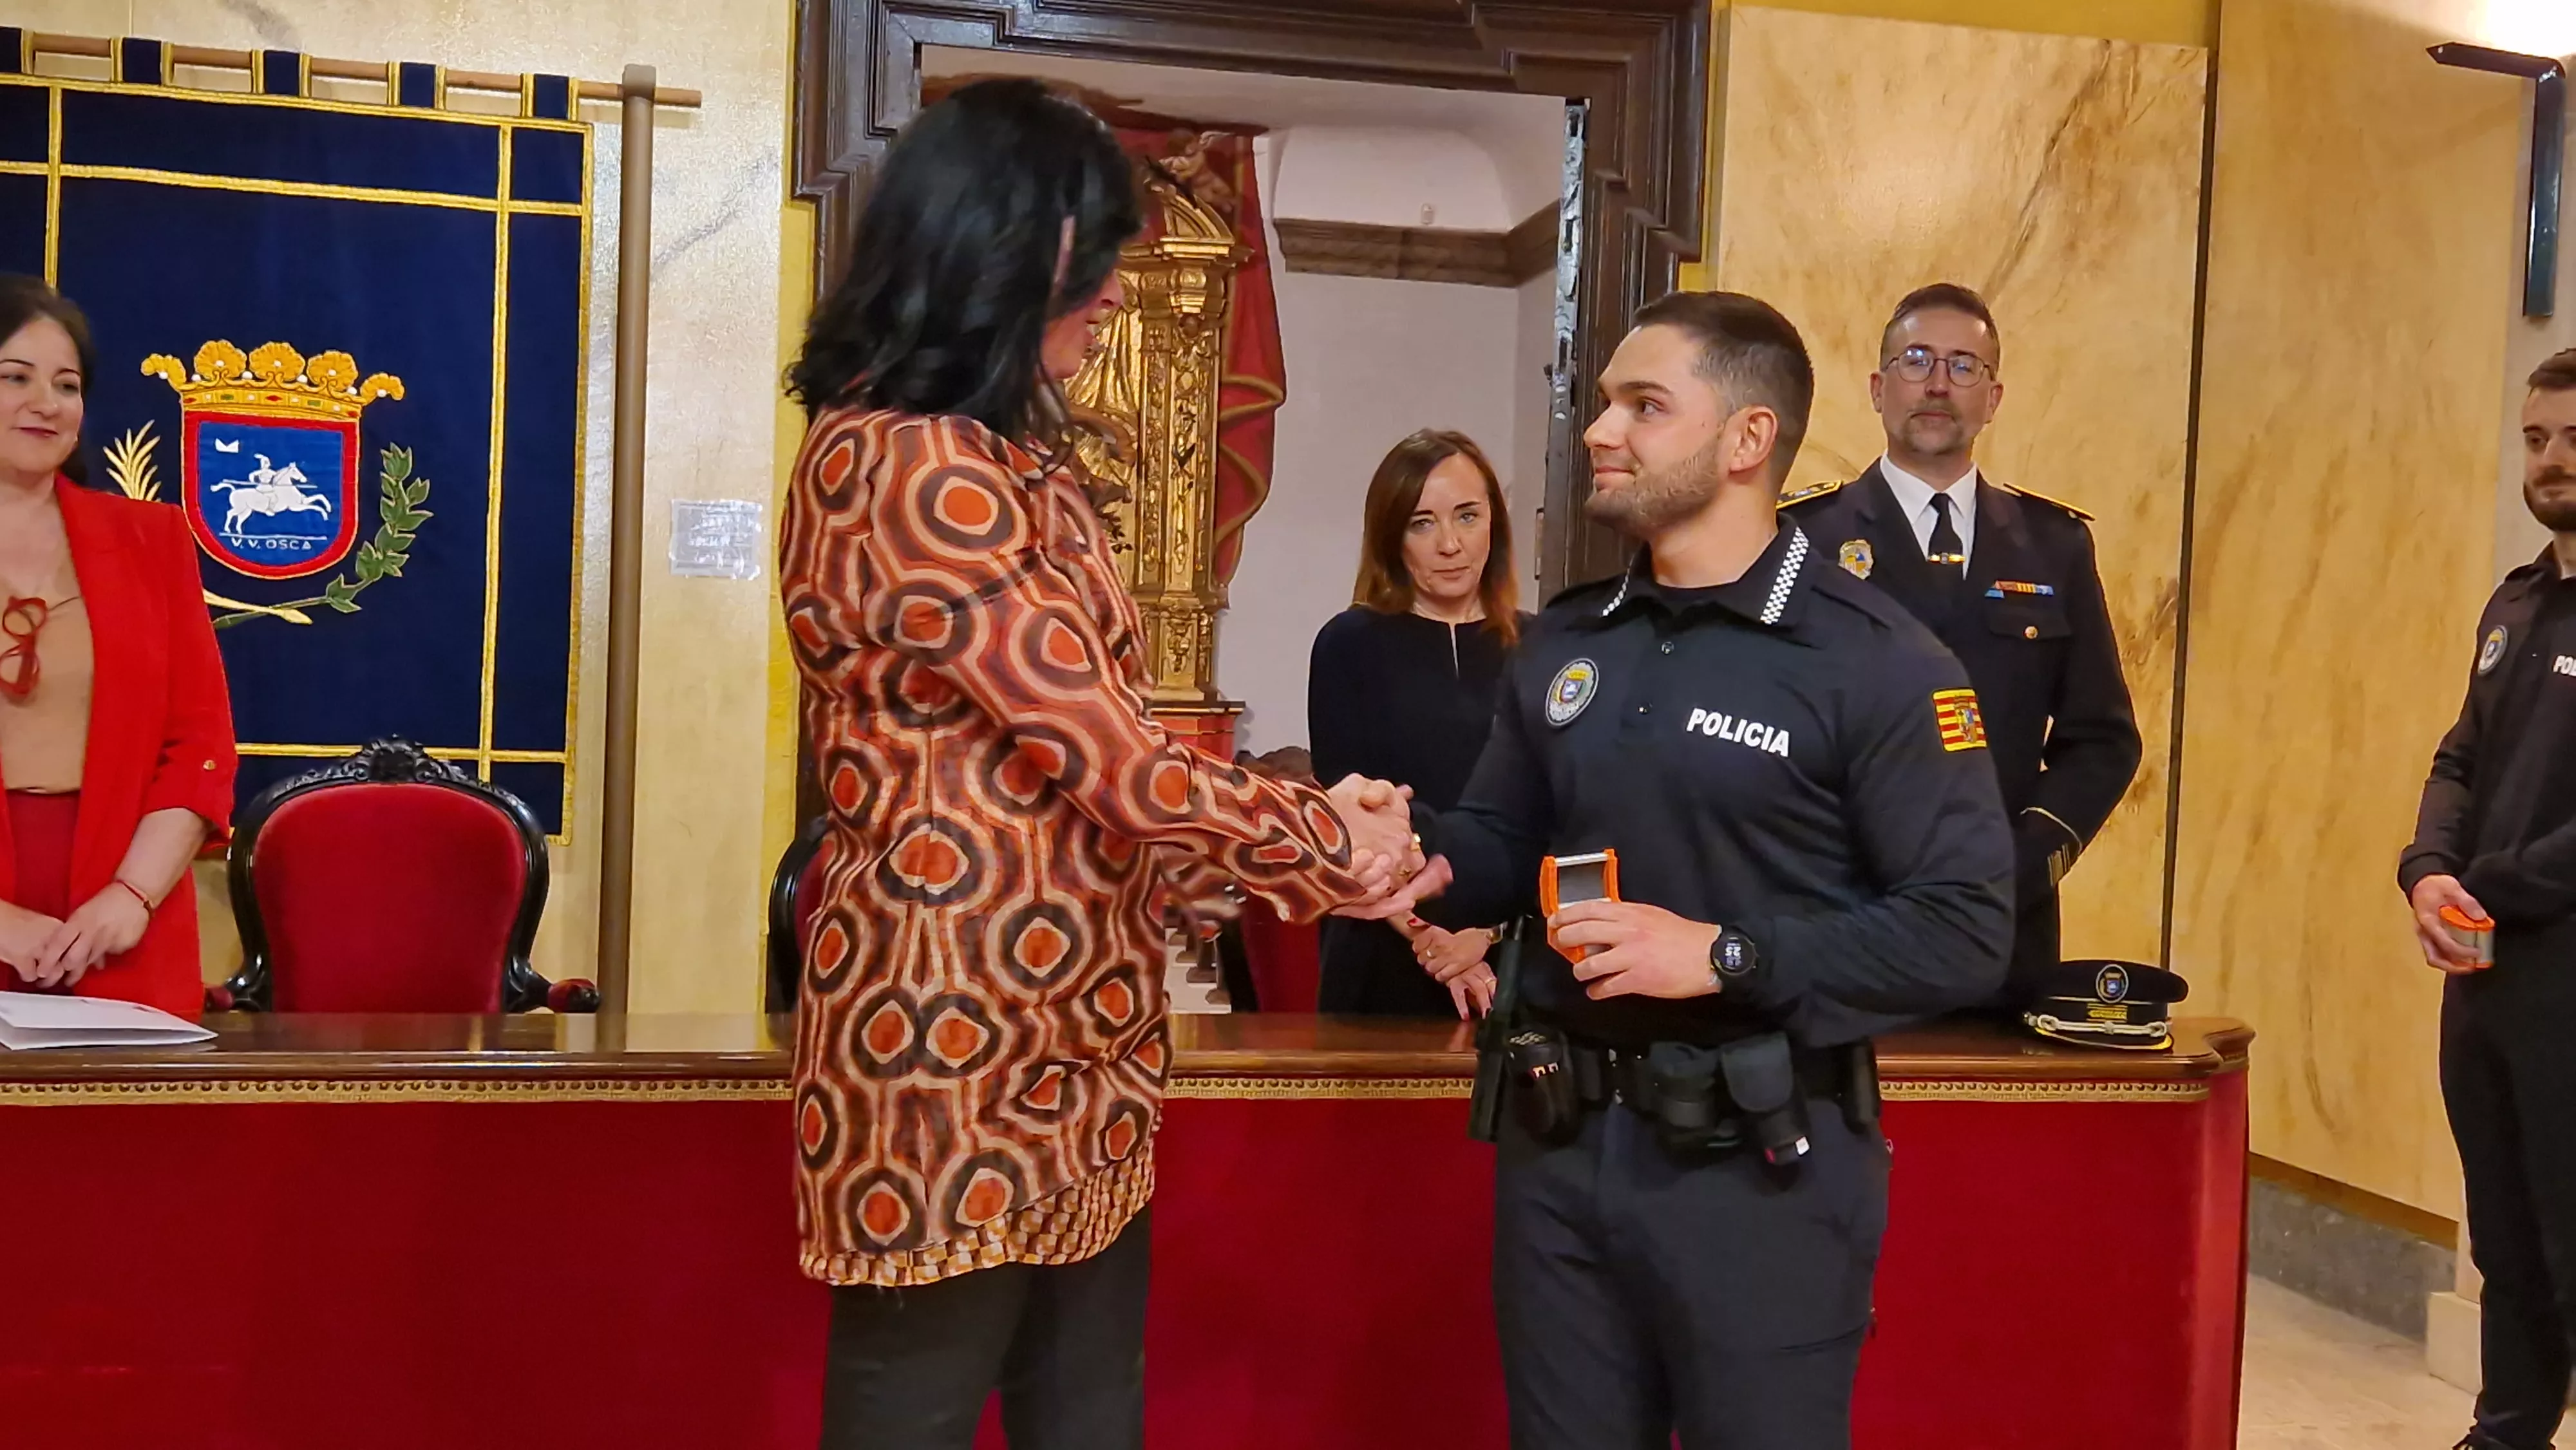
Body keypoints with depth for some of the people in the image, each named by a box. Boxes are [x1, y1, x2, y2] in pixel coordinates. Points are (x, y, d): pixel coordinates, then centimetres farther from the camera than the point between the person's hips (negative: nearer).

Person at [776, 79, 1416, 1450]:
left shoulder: (1013, 459, 15)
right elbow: (1105, 752, -18)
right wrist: (1328, 847, -4)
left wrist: (1307, 827, 5)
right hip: (951, 1051, -9)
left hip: (1067, 1055, 9)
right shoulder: (904, 467, -17)